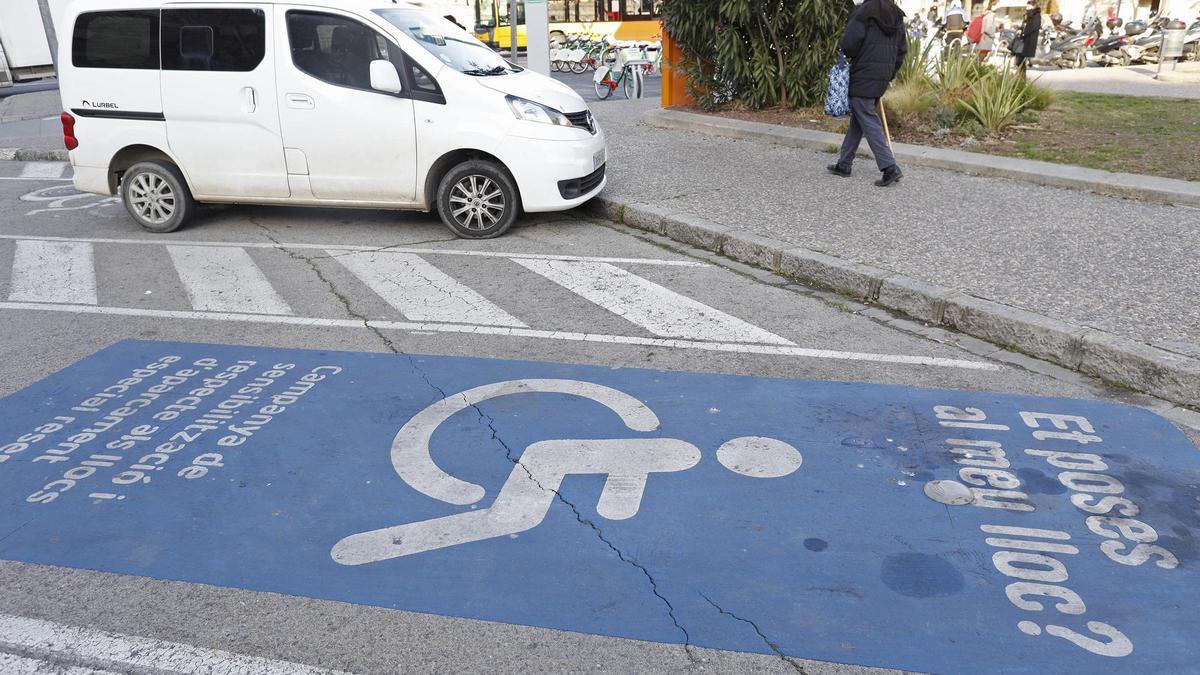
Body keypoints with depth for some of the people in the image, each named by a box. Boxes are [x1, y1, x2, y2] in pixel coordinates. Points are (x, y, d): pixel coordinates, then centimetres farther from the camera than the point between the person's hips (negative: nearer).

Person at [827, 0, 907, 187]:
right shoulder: (897, 15, 10)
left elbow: (849, 44, -18)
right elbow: (902, 49, 12)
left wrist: (848, 54, 5)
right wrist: (891, 73, 19)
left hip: (863, 77, -8)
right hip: (883, 79, 8)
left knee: (868, 121, -6)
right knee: (857, 121, 17)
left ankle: (890, 168, -14)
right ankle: (844, 164, 24)